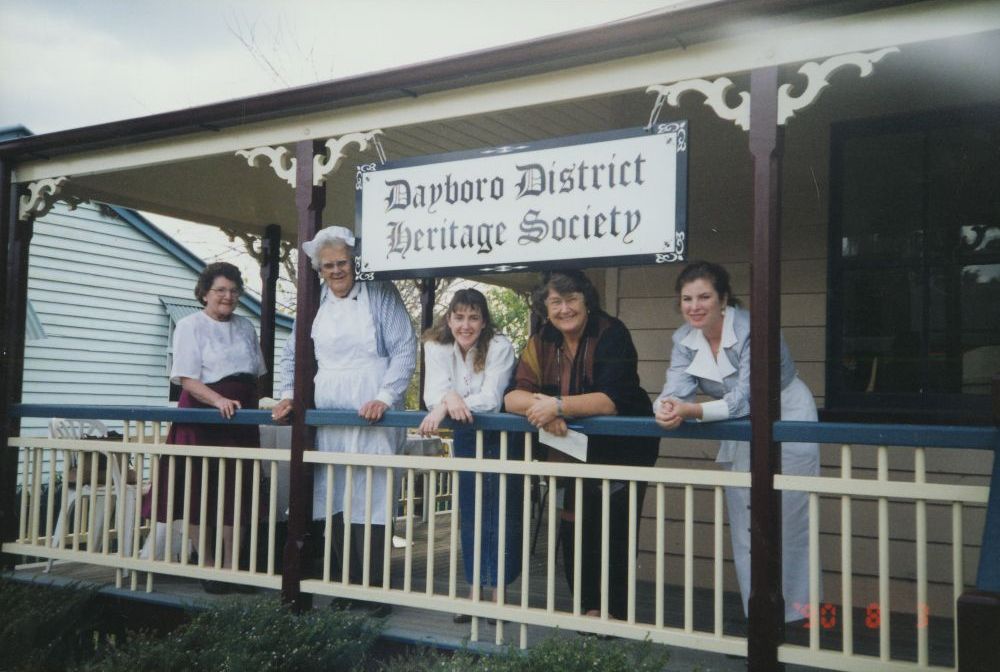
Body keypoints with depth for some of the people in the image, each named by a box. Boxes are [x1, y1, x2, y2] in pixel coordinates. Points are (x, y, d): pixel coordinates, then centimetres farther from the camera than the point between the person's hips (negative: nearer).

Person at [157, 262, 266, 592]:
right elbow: (187, 378, -13)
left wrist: (257, 403, 6)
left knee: (236, 490, 4)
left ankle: (229, 565, 12)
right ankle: (206, 565, 11)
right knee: (201, 491, 0)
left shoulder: (246, 326, 15)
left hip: (240, 417, 5)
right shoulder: (190, 325, -3)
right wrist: (219, 401, -27)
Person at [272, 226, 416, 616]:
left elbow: (405, 349, -5)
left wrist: (384, 397, -14)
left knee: (369, 502, -9)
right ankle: (350, 584, 14)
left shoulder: (380, 294, 1)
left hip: (371, 418, -5)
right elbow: (294, 353, 26)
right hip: (327, 418, 5)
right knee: (335, 502, 4)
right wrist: (288, 395, 13)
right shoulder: (314, 303, 16)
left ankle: (374, 590, -2)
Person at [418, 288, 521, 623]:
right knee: (471, 514, 7)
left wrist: (447, 407, -39)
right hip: (466, 436, 3)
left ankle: (498, 590, 6)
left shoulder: (500, 346, -19)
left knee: (502, 515, -4)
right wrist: (449, 399, -43)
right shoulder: (436, 347, -9)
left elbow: (491, 399, -27)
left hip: (502, 435, -3)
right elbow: (433, 394, -19)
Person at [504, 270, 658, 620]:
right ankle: (589, 607, 20)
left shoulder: (611, 333, -17)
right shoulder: (541, 342, -2)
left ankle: (614, 612, 10)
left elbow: (613, 400, -29)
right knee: (573, 529, 2)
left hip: (623, 447, -4)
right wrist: (540, 405, -31)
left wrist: (558, 405, -35)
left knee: (614, 532, -7)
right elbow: (512, 396, -11)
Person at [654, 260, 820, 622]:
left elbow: (745, 399, -32)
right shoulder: (684, 339, -5)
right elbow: (676, 390, -15)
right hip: (740, 437, 6)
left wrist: (692, 411, -46)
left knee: (787, 525, -5)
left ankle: (794, 617, 8)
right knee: (744, 530, 10)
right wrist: (667, 407, -40)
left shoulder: (752, 330, -25)